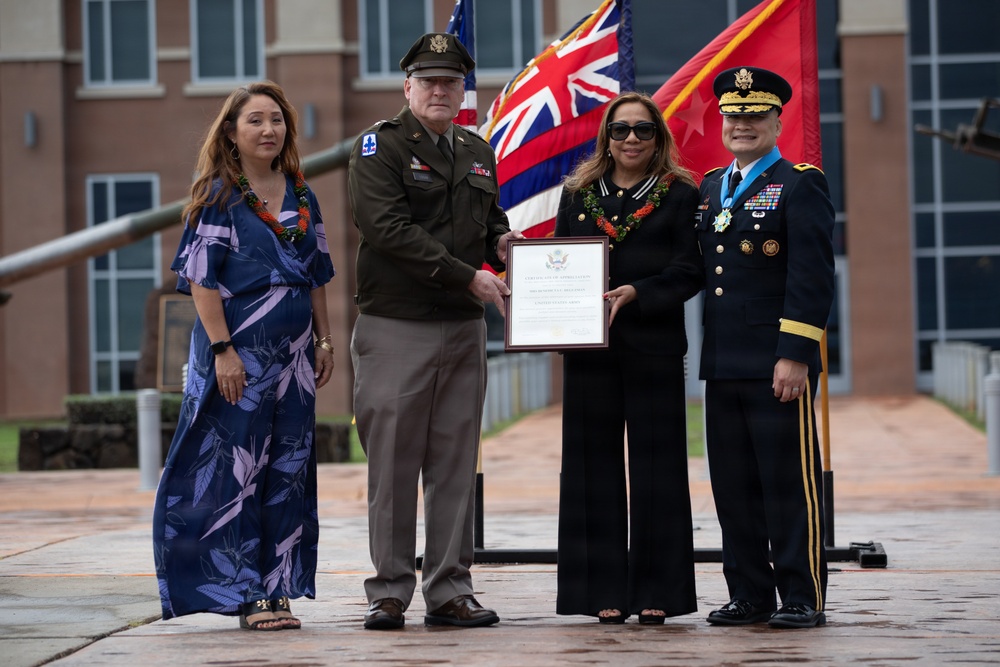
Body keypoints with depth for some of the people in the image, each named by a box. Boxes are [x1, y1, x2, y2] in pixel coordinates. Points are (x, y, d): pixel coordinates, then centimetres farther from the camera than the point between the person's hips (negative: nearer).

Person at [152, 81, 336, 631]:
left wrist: (324, 341, 13)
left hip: (293, 355, 6)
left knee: (289, 471, 6)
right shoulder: (218, 196, -5)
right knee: (236, 468, -2)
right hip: (239, 352, -6)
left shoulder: (301, 197, 12)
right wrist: (222, 348, -17)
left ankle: (277, 590, 13)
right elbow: (202, 280, -10)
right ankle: (245, 593, 4)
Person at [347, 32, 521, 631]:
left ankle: (449, 592, 12)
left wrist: (500, 244, 2)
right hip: (396, 329, -5)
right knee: (393, 465, -2)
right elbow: (388, 227, -16)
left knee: (456, 464, 6)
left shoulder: (478, 153, 15)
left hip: (464, 331, 5)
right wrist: (467, 275, -18)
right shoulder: (380, 146, -4)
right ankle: (390, 592, 6)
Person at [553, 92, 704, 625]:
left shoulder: (679, 195, 4)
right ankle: (605, 592, 8)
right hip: (589, 347, 3)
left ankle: (656, 592, 5)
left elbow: (688, 272, -4)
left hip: (654, 347, -3)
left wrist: (636, 292, -18)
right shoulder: (578, 194, 13)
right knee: (596, 467, 3)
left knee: (655, 469, -2)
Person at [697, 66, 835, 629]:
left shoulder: (801, 186, -4)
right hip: (723, 367, 7)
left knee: (791, 482, -3)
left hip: (778, 366, -7)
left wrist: (794, 355, -17)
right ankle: (750, 595, 16)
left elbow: (812, 278, -11)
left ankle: (804, 598, 2)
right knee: (734, 487, 8)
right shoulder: (711, 188, 18)